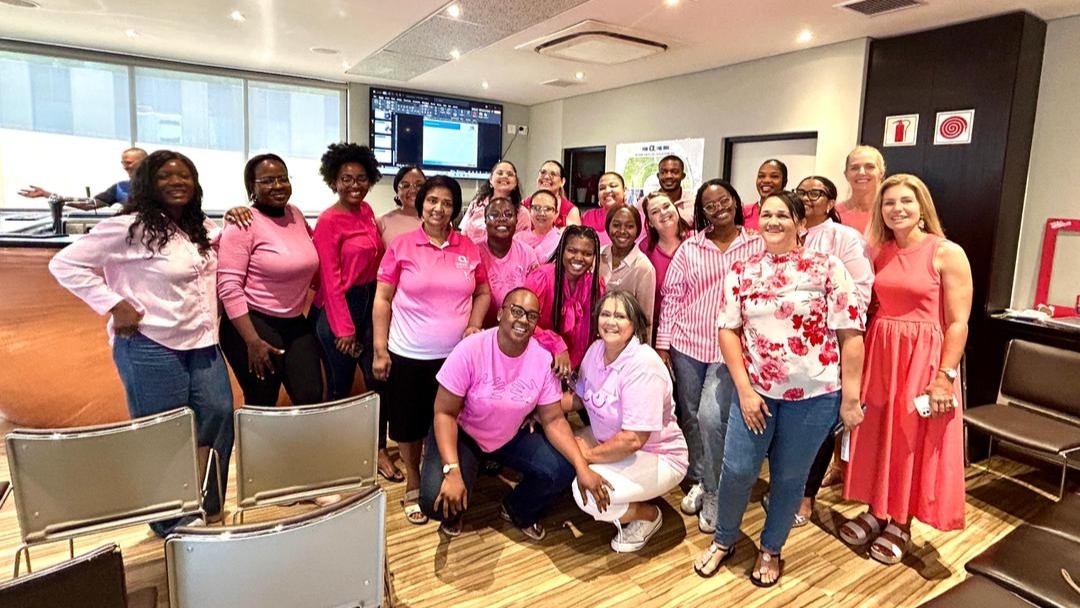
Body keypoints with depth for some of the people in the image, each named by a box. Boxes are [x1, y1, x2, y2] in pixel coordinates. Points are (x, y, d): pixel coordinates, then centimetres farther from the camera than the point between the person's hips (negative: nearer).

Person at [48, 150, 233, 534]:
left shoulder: (203, 228, 8)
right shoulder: (129, 228, -12)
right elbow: (65, 264, -10)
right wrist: (114, 305, -15)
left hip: (203, 343, 7)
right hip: (150, 346, -7)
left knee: (220, 416, 7)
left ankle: (209, 506, 28)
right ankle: (174, 521, 23)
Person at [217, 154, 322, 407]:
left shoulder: (296, 215, 5)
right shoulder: (243, 224, -13)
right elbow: (228, 287, -17)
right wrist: (253, 341, -19)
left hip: (297, 324, 6)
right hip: (254, 324, -6)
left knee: (312, 399, 5)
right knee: (263, 405, 6)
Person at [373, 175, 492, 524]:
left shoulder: (469, 248, 3)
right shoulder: (401, 246, -4)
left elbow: (483, 292, 12)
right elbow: (383, 299, -2)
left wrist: (474, 326, -4)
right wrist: (380, 349, -6)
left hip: (456, 355, 2)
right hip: (408, 355, -1)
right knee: (409, 424, 12)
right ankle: (413, 486, 33)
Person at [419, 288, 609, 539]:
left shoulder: (543, 359, -16)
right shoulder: (470, 350, -26)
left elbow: (553, 419, -10)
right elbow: (445, 413, -21)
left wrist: (583, 468, -22)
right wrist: (452, 471, -32)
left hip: (512, 436, 4)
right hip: (463, 434, -3)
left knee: (563, 470, -16)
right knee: (438, 501, -26)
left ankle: (517, 510, 16)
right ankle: (453, 514, 16)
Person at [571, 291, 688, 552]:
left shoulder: (643, 365, -29)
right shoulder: (596, 349, -5)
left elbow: (634, 440, -30)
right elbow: (579, 396, 8)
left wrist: (590, 454, -19)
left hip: (656, 456, -8)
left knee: (587, 493, -24)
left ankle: (648, 516, 6)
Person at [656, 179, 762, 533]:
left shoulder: (758, 245, 3)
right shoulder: (689, 248, 5)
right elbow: (671, 296, 3)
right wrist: (662, 343, -1)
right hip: (687, 344, 3)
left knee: (711, 418, -12)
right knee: (690, 417, 11)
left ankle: (714, 496, 7)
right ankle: (698, 481, 32)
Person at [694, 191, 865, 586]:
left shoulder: (827, 267, -5)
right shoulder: (741, 272, 3)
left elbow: (850, 334, -6)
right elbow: (728, 330, 0)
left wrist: (850, 397, -8)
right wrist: (744, 389, -8)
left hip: (813, 395, -1)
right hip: (756, 390, 2)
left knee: (789, 477, 12)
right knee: (737, 471, 2)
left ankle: (770, 550, 35)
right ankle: (723, 540, 29)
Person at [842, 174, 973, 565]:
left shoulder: (947, 253, -8)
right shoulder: (878, 251, 6)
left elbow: (958, 323, -11)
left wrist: (944, 377, -15)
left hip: (924, 358, -5)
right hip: (878, 353, 5)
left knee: (912, 441, 6)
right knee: (876, 436, 12)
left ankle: (901, 525, 24)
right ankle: (876, 512, 30)